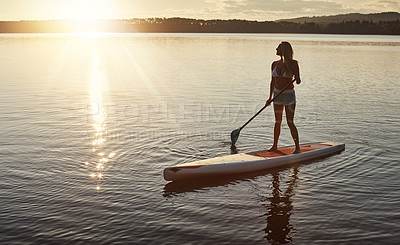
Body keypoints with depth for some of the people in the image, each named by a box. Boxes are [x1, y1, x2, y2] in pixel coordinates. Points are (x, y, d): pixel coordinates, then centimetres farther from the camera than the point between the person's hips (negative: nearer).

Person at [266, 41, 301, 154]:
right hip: (277, 95, 5)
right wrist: (270, 97, 11)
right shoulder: (275, 64, 4)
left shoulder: (293, 63, -9)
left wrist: (297, 79, -34)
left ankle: (297, 147, 2)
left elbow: (298, 80, -9)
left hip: (289, 95, -5)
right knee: (277, 122, 11)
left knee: (290, 122, -7)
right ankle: (275, 146, 20)